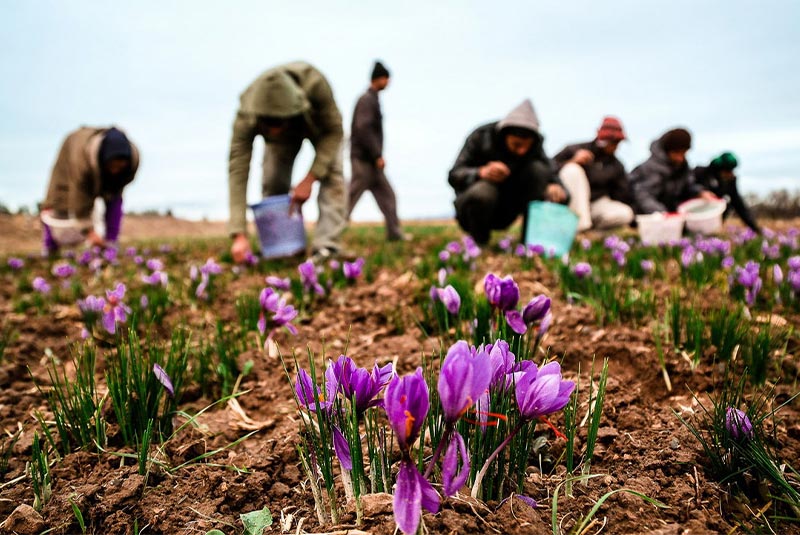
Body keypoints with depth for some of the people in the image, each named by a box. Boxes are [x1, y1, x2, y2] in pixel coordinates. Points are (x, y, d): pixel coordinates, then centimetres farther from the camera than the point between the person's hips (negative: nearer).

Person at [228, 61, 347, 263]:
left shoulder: (314, 84, -45)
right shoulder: (246, 117, -39)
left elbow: (334, 130, -30)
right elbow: (237, 170, -39)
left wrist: (309, 179, -38)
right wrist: (239, 235, -45)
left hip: (320, 123, -1)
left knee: (331, 173, -23)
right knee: (272, 183, -12)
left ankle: (326, 248, -24)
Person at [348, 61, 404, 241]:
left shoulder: (372, 99, 18)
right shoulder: (367, 99, -11)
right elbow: (363, 128, -21)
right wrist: (378, 155, -21)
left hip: (370, 160, 10)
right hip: (363, 159, -10)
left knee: (387, 196, 8)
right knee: (351, 198, -6)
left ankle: (395, 233, 11)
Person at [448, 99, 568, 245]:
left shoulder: (534, 144, -8)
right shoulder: (480, 137, -18)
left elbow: (551, 174, -13)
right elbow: (454, 176, -21)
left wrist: (555, 186, -38)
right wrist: (481, 172, -42)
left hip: (505, 212, 4)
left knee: (538, 169, -18)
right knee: (482, 191, -39)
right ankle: (478, 243, -11)